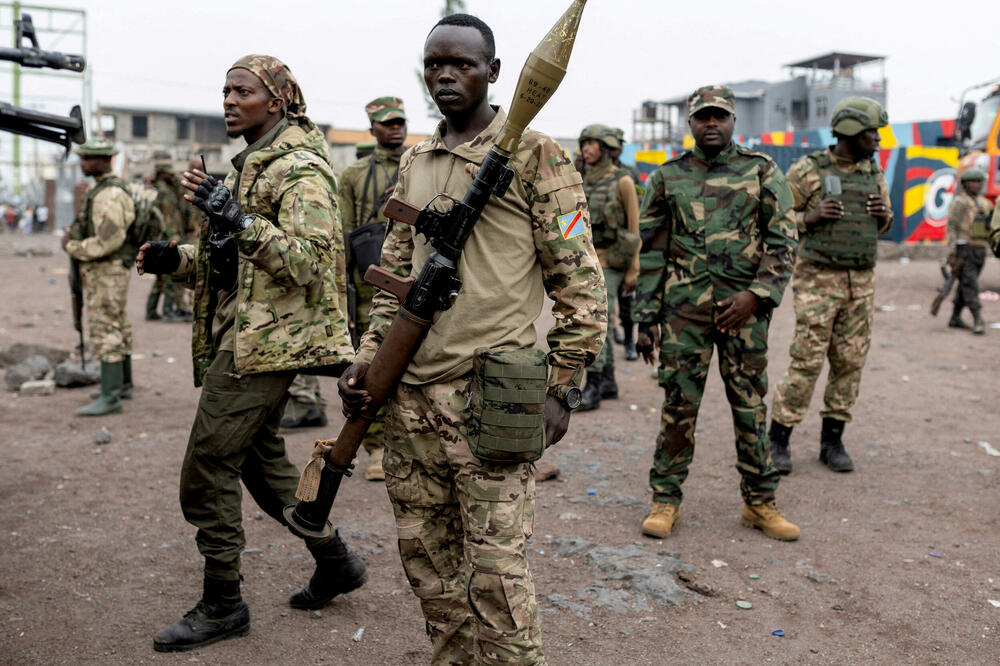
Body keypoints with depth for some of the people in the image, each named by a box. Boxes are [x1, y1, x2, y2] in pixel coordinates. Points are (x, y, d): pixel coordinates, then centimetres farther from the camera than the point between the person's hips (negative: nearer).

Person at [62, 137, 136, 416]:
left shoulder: (109, 195, -20)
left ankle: (110, 397, -11)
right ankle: (123, 383, 29)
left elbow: (109, 240, -26)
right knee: (117, 328, 17)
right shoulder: (102, 191, 14)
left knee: (105, 332, -11)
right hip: (104, 272, 10)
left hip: (106, 274, -10)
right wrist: (72, 239, 2)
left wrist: (73, 248, -13)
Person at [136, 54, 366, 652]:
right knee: (259, 455, 17)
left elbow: (307, 260, -25)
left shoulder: (300, 170, -12)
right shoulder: (252, 163, 19)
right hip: (244, 335, 10)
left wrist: (233, 216, -30)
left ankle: (222, 606, 7)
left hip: (265, 341, -10)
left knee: (207, 470, -6)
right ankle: (336, 561, 29)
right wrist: (175, 259, 7)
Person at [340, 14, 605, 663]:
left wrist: (562, 387, -8)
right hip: (411, 391, 7)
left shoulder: (534, 154, -4)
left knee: (495, 567, -3)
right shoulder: (415, 164, 15)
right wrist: (369, 355, 10)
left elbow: (580, 279, -5)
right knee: (426, 554, 15)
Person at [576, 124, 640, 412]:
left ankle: (593, 388, -8)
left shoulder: (622, 181, -8)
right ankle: (608, 382, 21)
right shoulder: (583, 182, 10)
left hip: (610, 263, -7)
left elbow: (634, 228, -7)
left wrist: (632, 271, -10)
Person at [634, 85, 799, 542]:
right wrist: (646, 318, 3)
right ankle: (666, 500, 15)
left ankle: (760, 503, 19)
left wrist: (756, 295, -12)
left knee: (751, 406, 6)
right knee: (678, 405, 2)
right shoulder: (667, 177, 7)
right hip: (683, 310, 0)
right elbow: (651, 251, 8)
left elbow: (783, 242, 2)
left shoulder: (762, 172, 5)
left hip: (744, 308, 0)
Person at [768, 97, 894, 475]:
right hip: (818, 280, -5)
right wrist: (811, 217, -19)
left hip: (861, 283, 6)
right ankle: (778, 441, 5)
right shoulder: (807, 171, -6)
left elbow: (884, 225, 22)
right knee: (806, 362, -7)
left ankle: (832, 441, 18)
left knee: (850, 362, 6)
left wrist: (883, 214, -1)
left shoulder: (874, 173, 10)